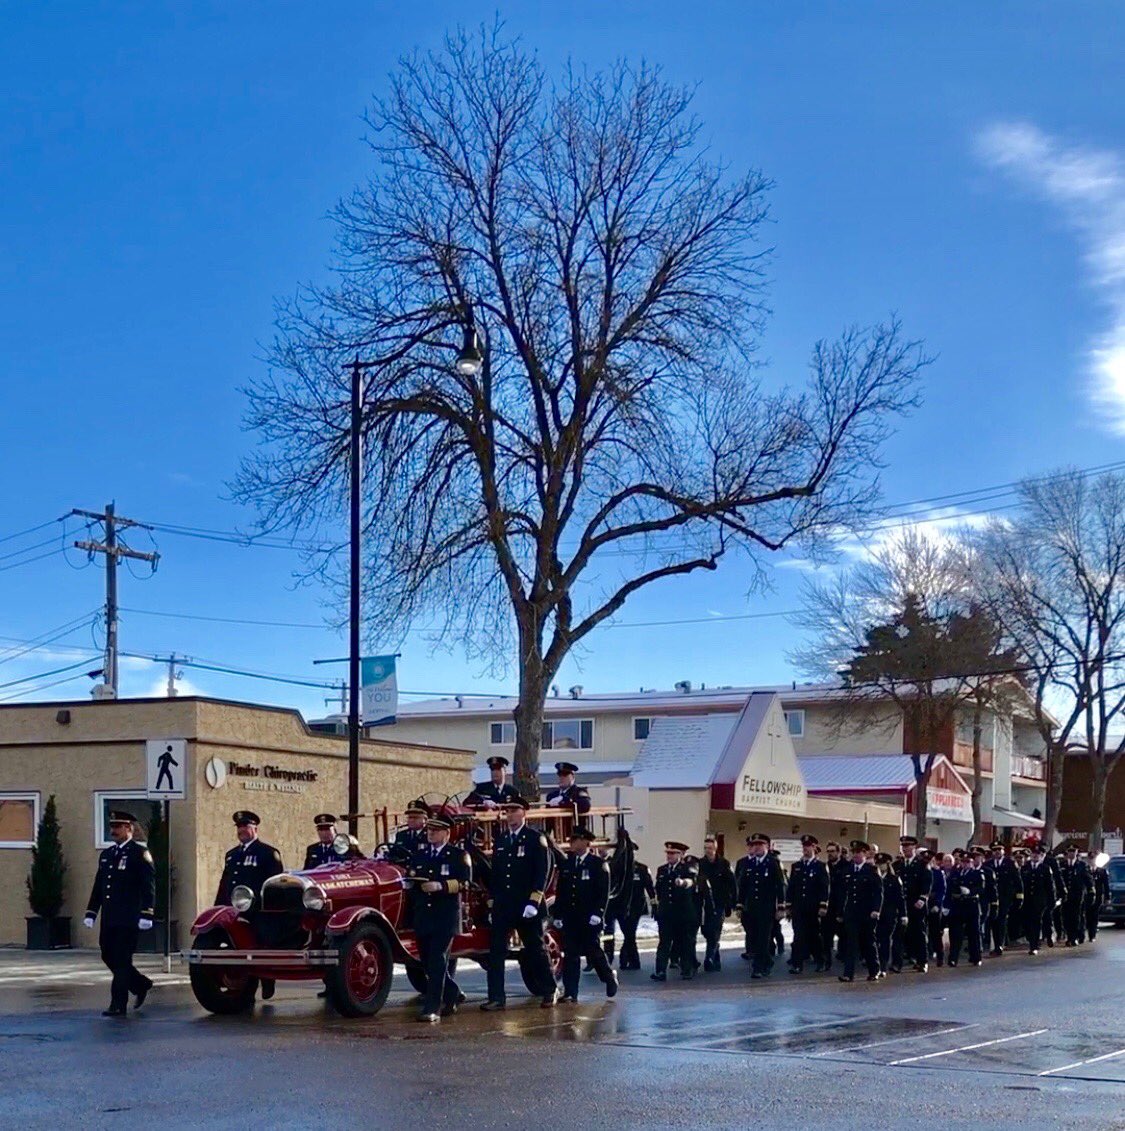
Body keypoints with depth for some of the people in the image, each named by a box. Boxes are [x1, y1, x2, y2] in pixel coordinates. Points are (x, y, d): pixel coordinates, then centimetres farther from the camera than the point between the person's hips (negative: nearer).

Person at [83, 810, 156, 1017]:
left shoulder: (140, 854, -5)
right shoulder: (106, 854, 16)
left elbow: (148, 887, -10)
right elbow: (98, 886, 19)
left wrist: (146, 915, -16)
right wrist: (90, 913, 14)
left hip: (128, 919, -7)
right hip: (108, 919, 7)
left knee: (121, 960, -6)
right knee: (108, 956, 9)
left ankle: (118, 1006, -1)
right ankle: (141, 985, 28)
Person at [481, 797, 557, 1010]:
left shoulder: (536, 839, -4)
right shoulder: (500, 840, 13)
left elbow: (542, 873, -11)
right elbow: (495, 874, 16)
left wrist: (534, 902, -19)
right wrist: (493, 904, 12)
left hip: (527, 906, -5)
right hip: (502, 906, 5)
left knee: (535, 949, 6)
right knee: (495, 951, -3)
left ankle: (550, 991, 23)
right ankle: (496, 997, 0)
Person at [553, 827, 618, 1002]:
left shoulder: (598, 863, -3)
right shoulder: (566, 864, 11)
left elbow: (603, 891, -8)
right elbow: (560, 891, 12)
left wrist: (597, 914, -15)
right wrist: (558, 915, 7)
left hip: (590, 919, -4)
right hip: (570, 918, 4)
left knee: (593, 952, -1)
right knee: (570, 955, -1)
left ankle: (609, 976, 26)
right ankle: (570, 992, 0)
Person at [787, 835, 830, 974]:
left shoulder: (821, 866, -1)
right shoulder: (796, 866, 11)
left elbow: (825, 887, -6)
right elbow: (791, 887, 11)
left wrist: (823, 906, -13)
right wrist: (789, 906, 6)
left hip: (814, 909, -3)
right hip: (798, 909, 3)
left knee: (815, 935, 8)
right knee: (799, 936, -2)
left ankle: (820, 961, 23)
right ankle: (797, 964, -3)